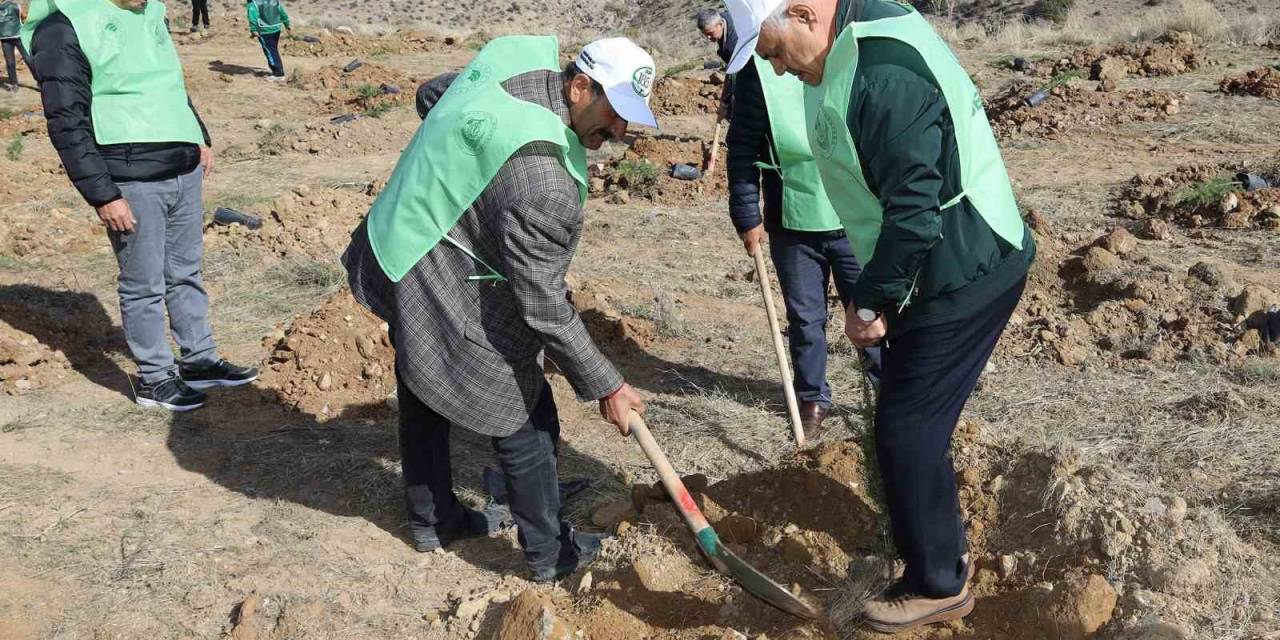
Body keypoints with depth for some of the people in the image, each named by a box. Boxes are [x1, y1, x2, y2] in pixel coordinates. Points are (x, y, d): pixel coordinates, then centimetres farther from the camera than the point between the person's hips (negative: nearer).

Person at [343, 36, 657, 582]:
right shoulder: (543, 181, -32)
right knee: (527, 426, 7)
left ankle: (432, 520, 47)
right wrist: (605, 386, -15)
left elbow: (430, 95, 17)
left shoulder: (522, 61, -5)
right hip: (453, 308, -10)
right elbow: (542, 308, -25)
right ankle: (548, 553, 26)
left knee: (423, 403, 26)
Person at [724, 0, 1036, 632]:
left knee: (906, 430, -1)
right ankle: (938, 545, 39)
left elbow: (915, 211, -29)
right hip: (945, 268, 10)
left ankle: (937, 584, 17)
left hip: (964, 278, -10)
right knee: (911, 421, 20)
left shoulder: (883, 78, -28)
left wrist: (871, 301, -16)